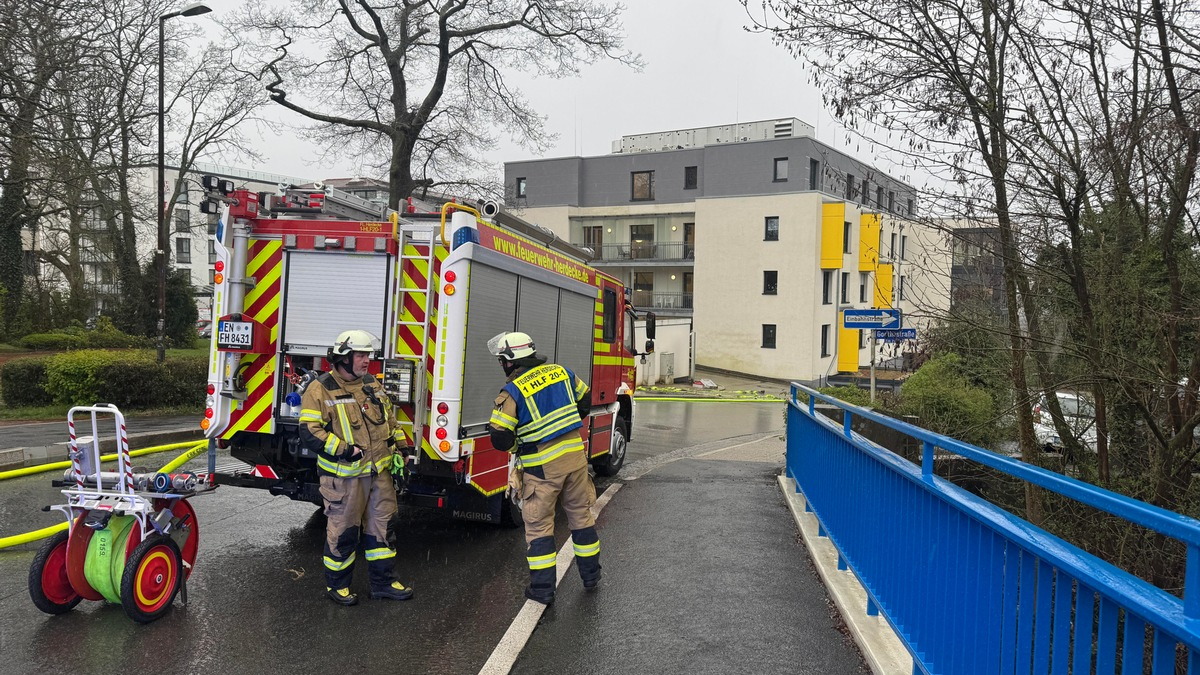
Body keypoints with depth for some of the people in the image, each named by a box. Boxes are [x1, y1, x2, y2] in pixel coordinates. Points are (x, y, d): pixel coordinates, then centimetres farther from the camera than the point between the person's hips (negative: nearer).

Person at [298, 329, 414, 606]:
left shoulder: (372, 385, 10)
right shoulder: (321, 389, -12)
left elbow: (389, 419, 20)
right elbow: (310, 433, -17)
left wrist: (399, 448, 12)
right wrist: (346, 450, -21)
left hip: (378, 472, 6)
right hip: (344, 476, -6)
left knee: (381, 526, 12)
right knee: (342, 531, 5)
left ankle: (383, 582, 24)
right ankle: (336, 584, 23)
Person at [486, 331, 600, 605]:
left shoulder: (512, 392, -14)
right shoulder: (561, 372, 3)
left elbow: (501, 440, -15)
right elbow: (585, 401, 17)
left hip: (543, 468, -5)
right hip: (575, 456, 5)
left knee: (538, 525, 8)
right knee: (581, 516, 19)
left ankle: (542, 589, 11)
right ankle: (591, 575, 32)